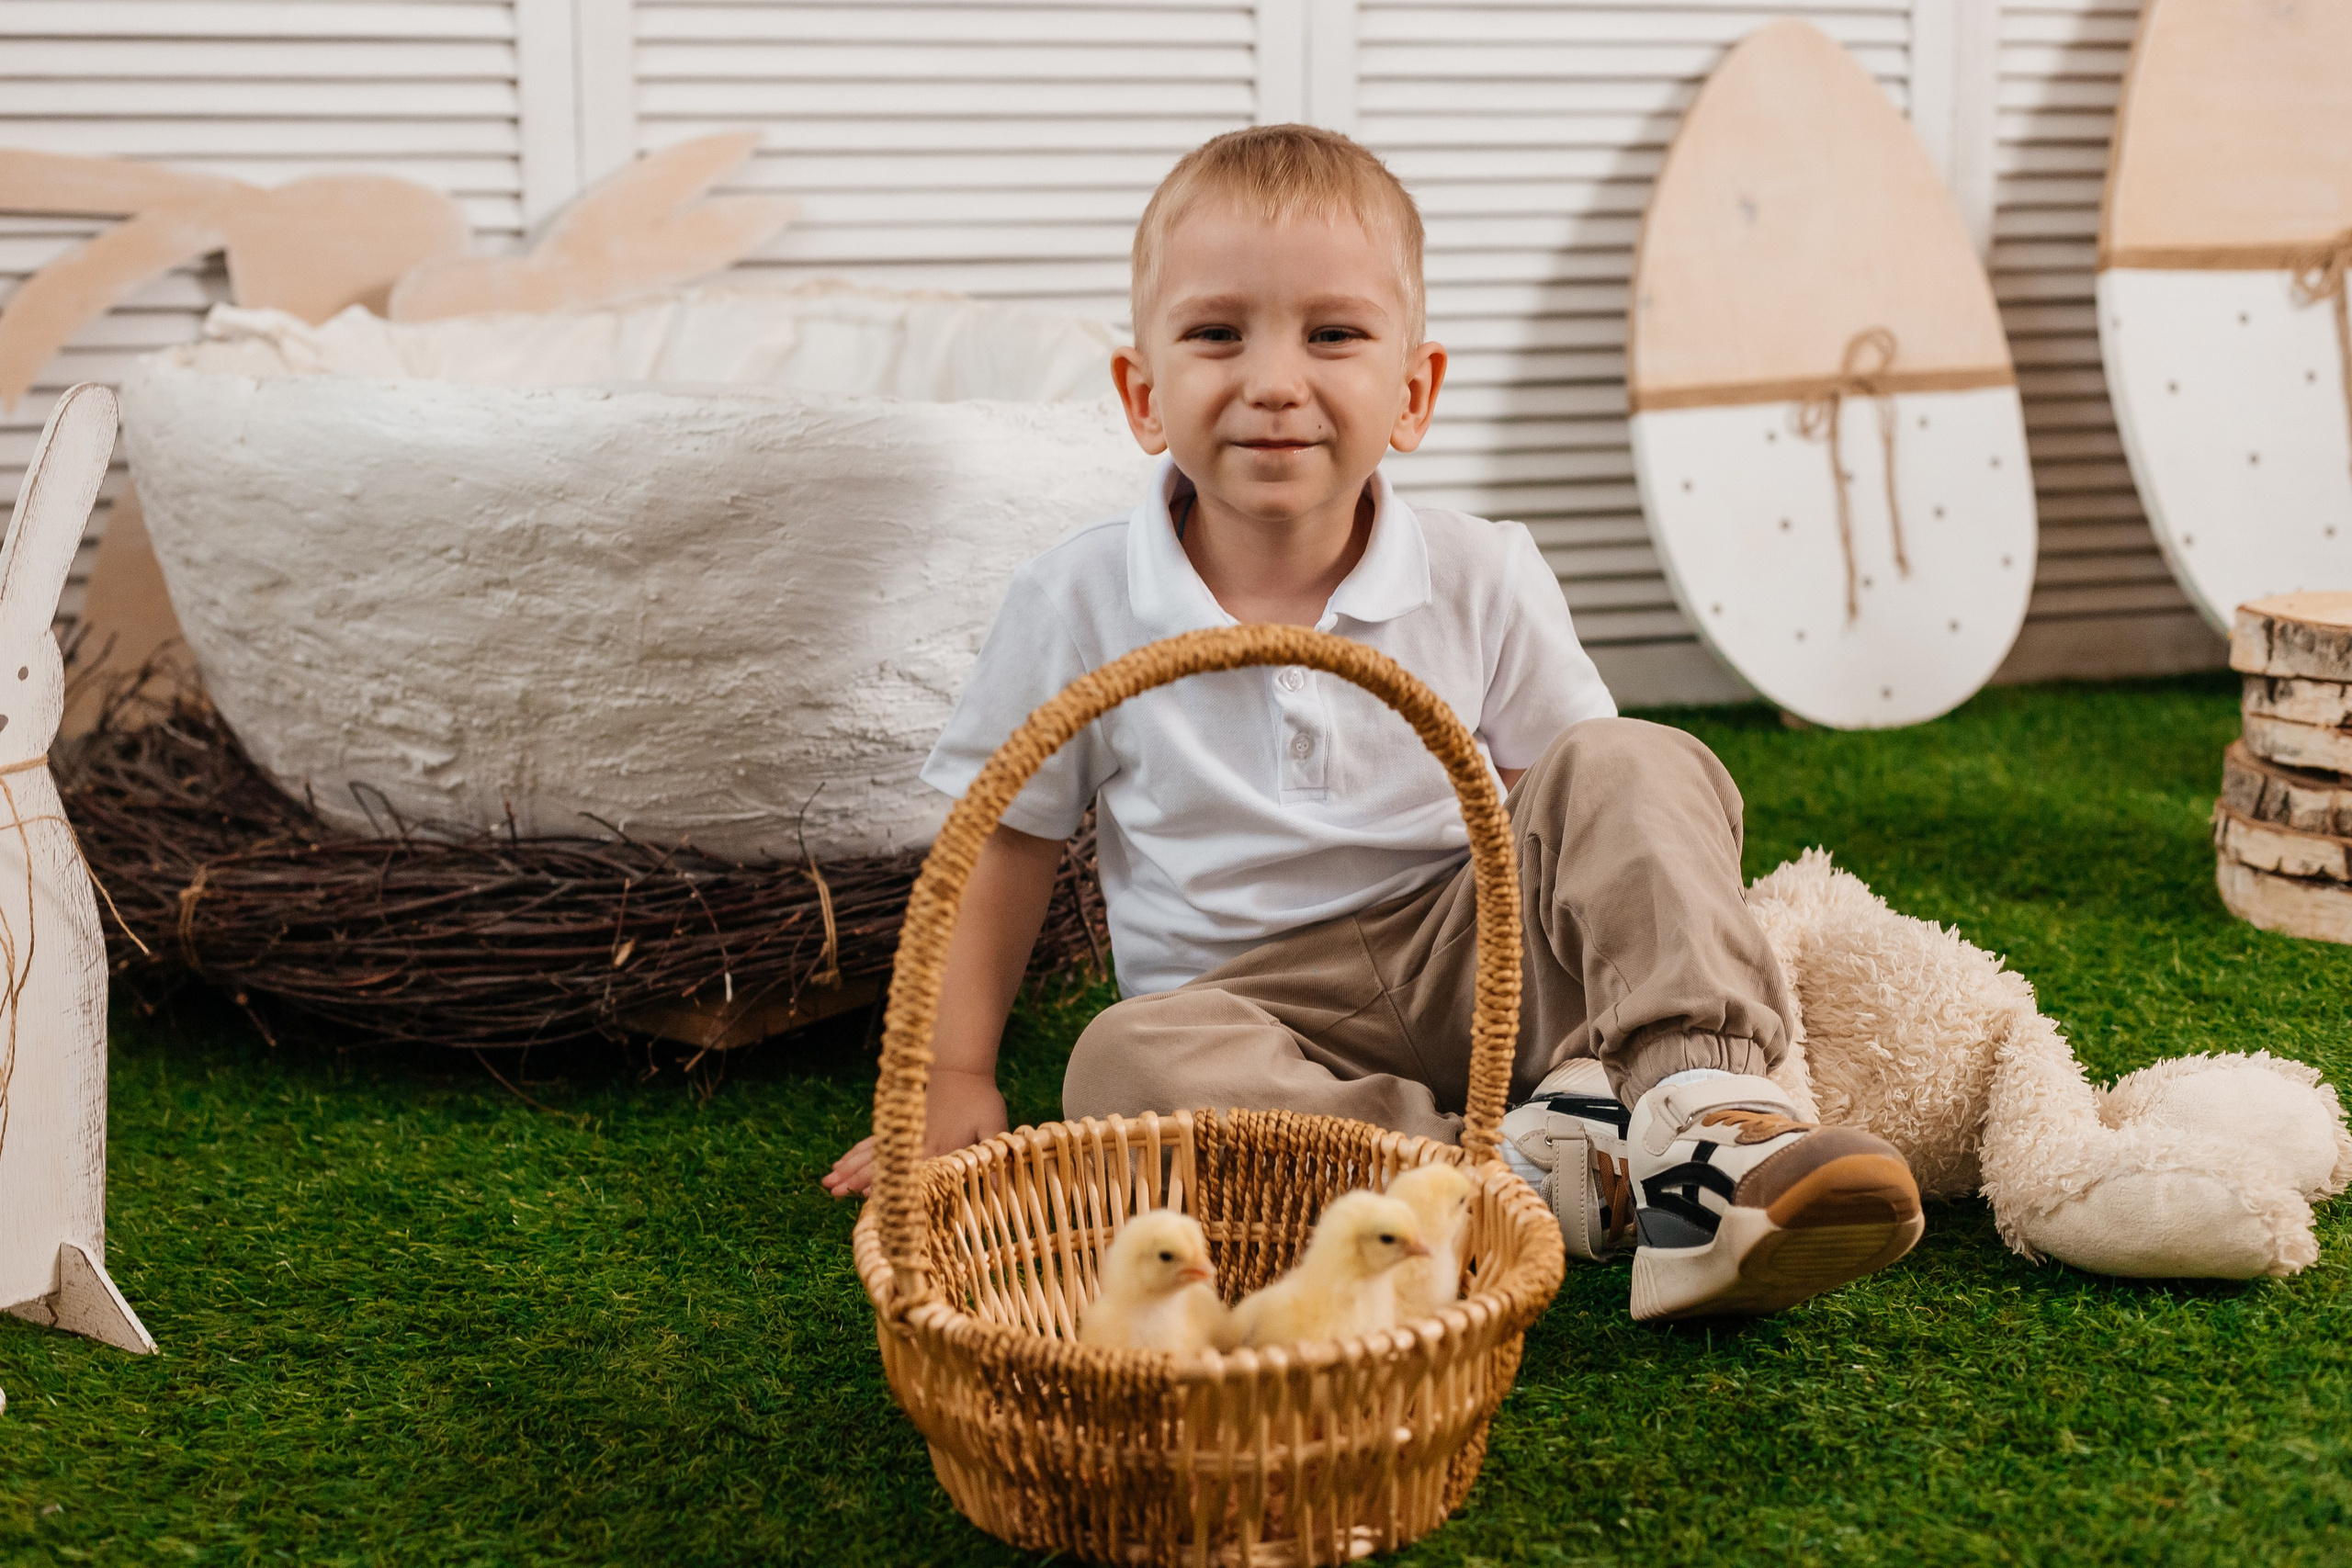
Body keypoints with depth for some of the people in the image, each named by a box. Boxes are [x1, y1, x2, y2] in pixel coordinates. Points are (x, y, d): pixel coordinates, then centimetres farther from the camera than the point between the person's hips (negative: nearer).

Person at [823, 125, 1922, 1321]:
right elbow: (1000, 839, 6)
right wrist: (954, 1078, 2)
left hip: (1473, 963, 1)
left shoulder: (1483, 583, -2)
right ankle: (1522, 1165, -34)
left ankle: (1701, 1115, -33)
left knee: (1632, 769, -20)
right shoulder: (1078, 607, -4)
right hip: (1253, 1004, -1)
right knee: (1124, 1066, -34)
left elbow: (1578, 820, 7)